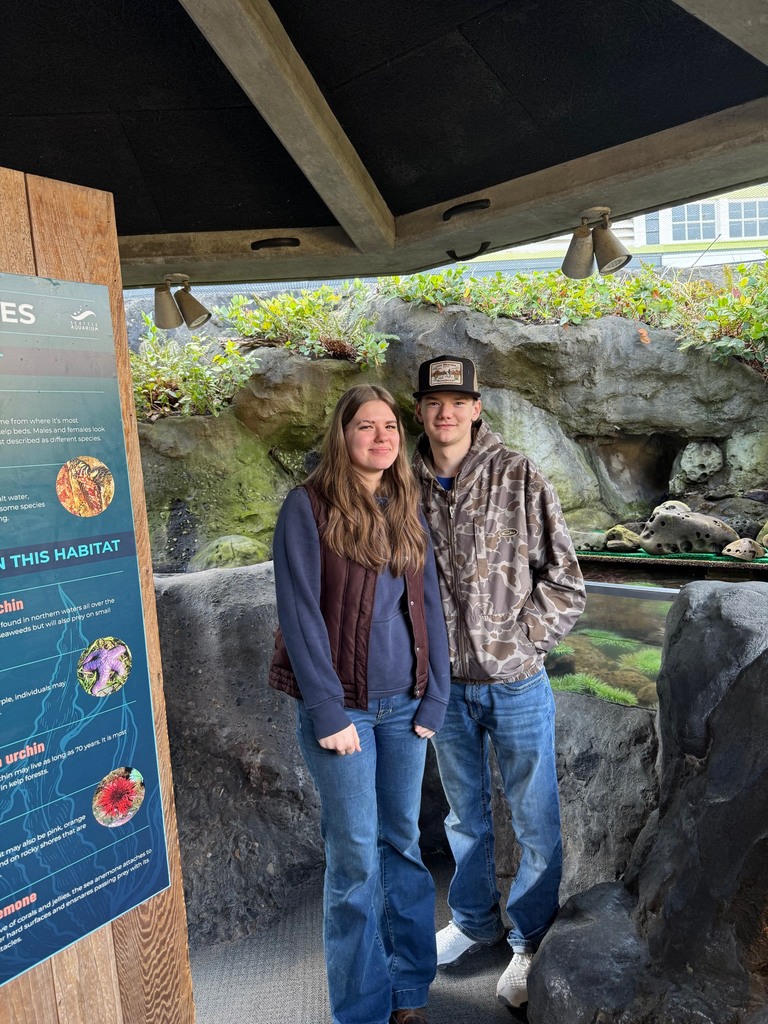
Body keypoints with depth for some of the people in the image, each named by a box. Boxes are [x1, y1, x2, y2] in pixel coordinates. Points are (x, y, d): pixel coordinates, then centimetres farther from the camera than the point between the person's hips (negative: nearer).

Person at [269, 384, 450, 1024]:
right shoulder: (308, 507, -9)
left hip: (404, 704, 5)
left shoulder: (407, 511, 7)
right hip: (342, 705, -5)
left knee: (404, 844, 14)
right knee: (356, 859, 4)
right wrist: (327, 713, -13)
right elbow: (299, 613, -12)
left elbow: (429, 605, 7)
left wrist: (434, 699, 1)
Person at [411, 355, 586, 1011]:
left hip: (516, 683, -2)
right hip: (446, 685, 3)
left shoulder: (519, 478, -11)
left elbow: (564, 583, -8)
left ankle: (532, 942, 36)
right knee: (465, 814, 22)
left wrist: (515, 642, -12)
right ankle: (473, 921, 45)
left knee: (536, 822, 13)